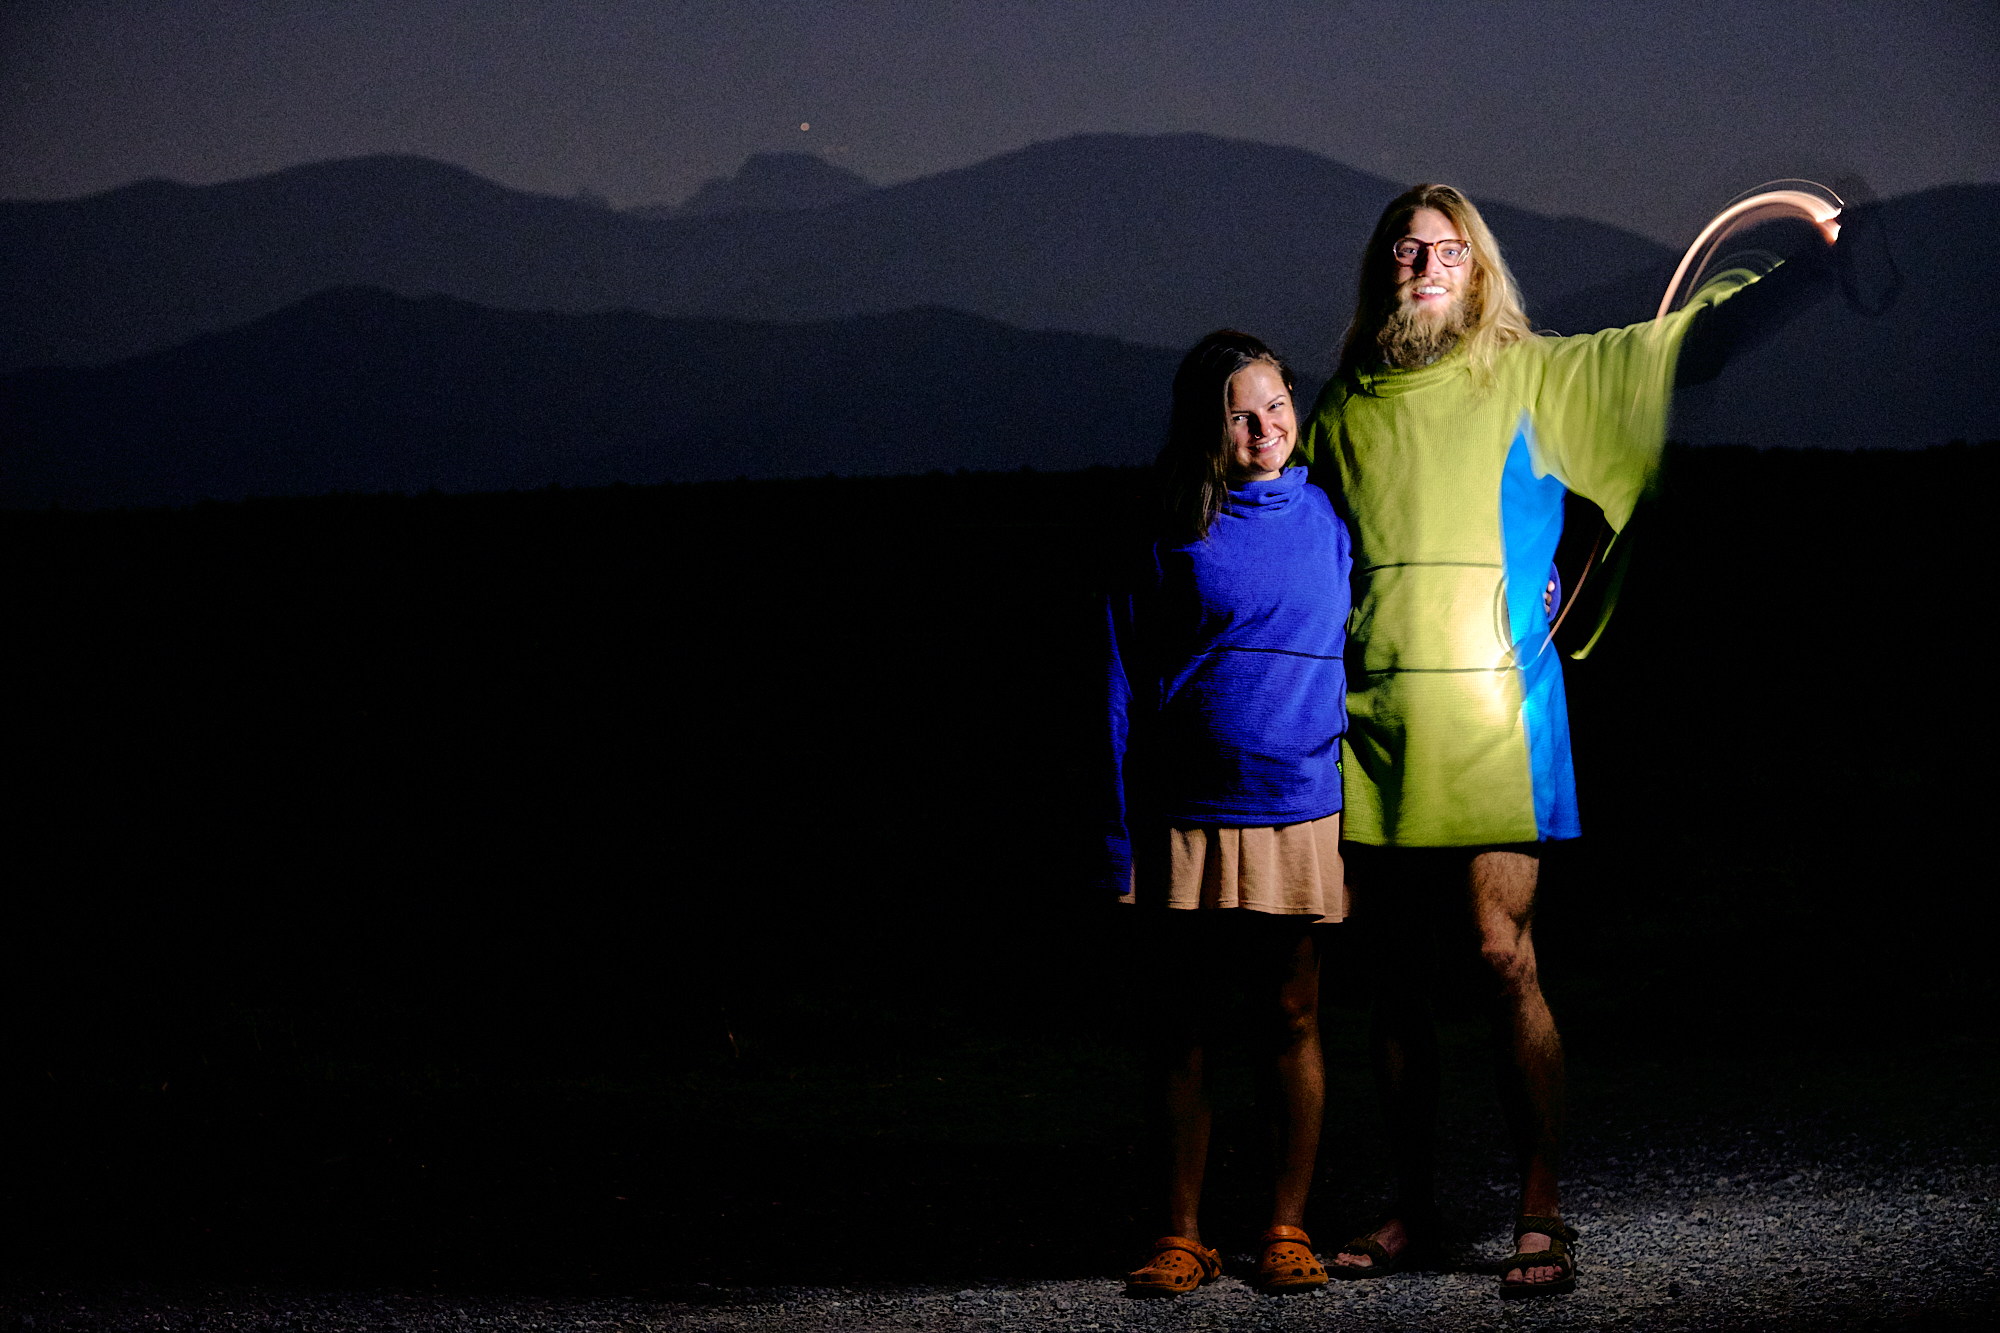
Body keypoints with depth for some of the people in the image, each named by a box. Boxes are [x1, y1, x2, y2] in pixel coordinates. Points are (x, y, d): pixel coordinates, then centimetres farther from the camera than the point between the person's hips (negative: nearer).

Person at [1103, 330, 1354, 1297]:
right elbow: (1125, 686, 3)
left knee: (1290, 1023, 4)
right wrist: (1121, 839, -1)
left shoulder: (1329, 516, 4)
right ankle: (1182, 1239, 11)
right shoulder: (1168, 535, 1)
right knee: (1179, 1029, 4)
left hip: (1299, 811, 0)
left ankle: (1287, 1231, 13)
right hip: (1186, 818, 0)